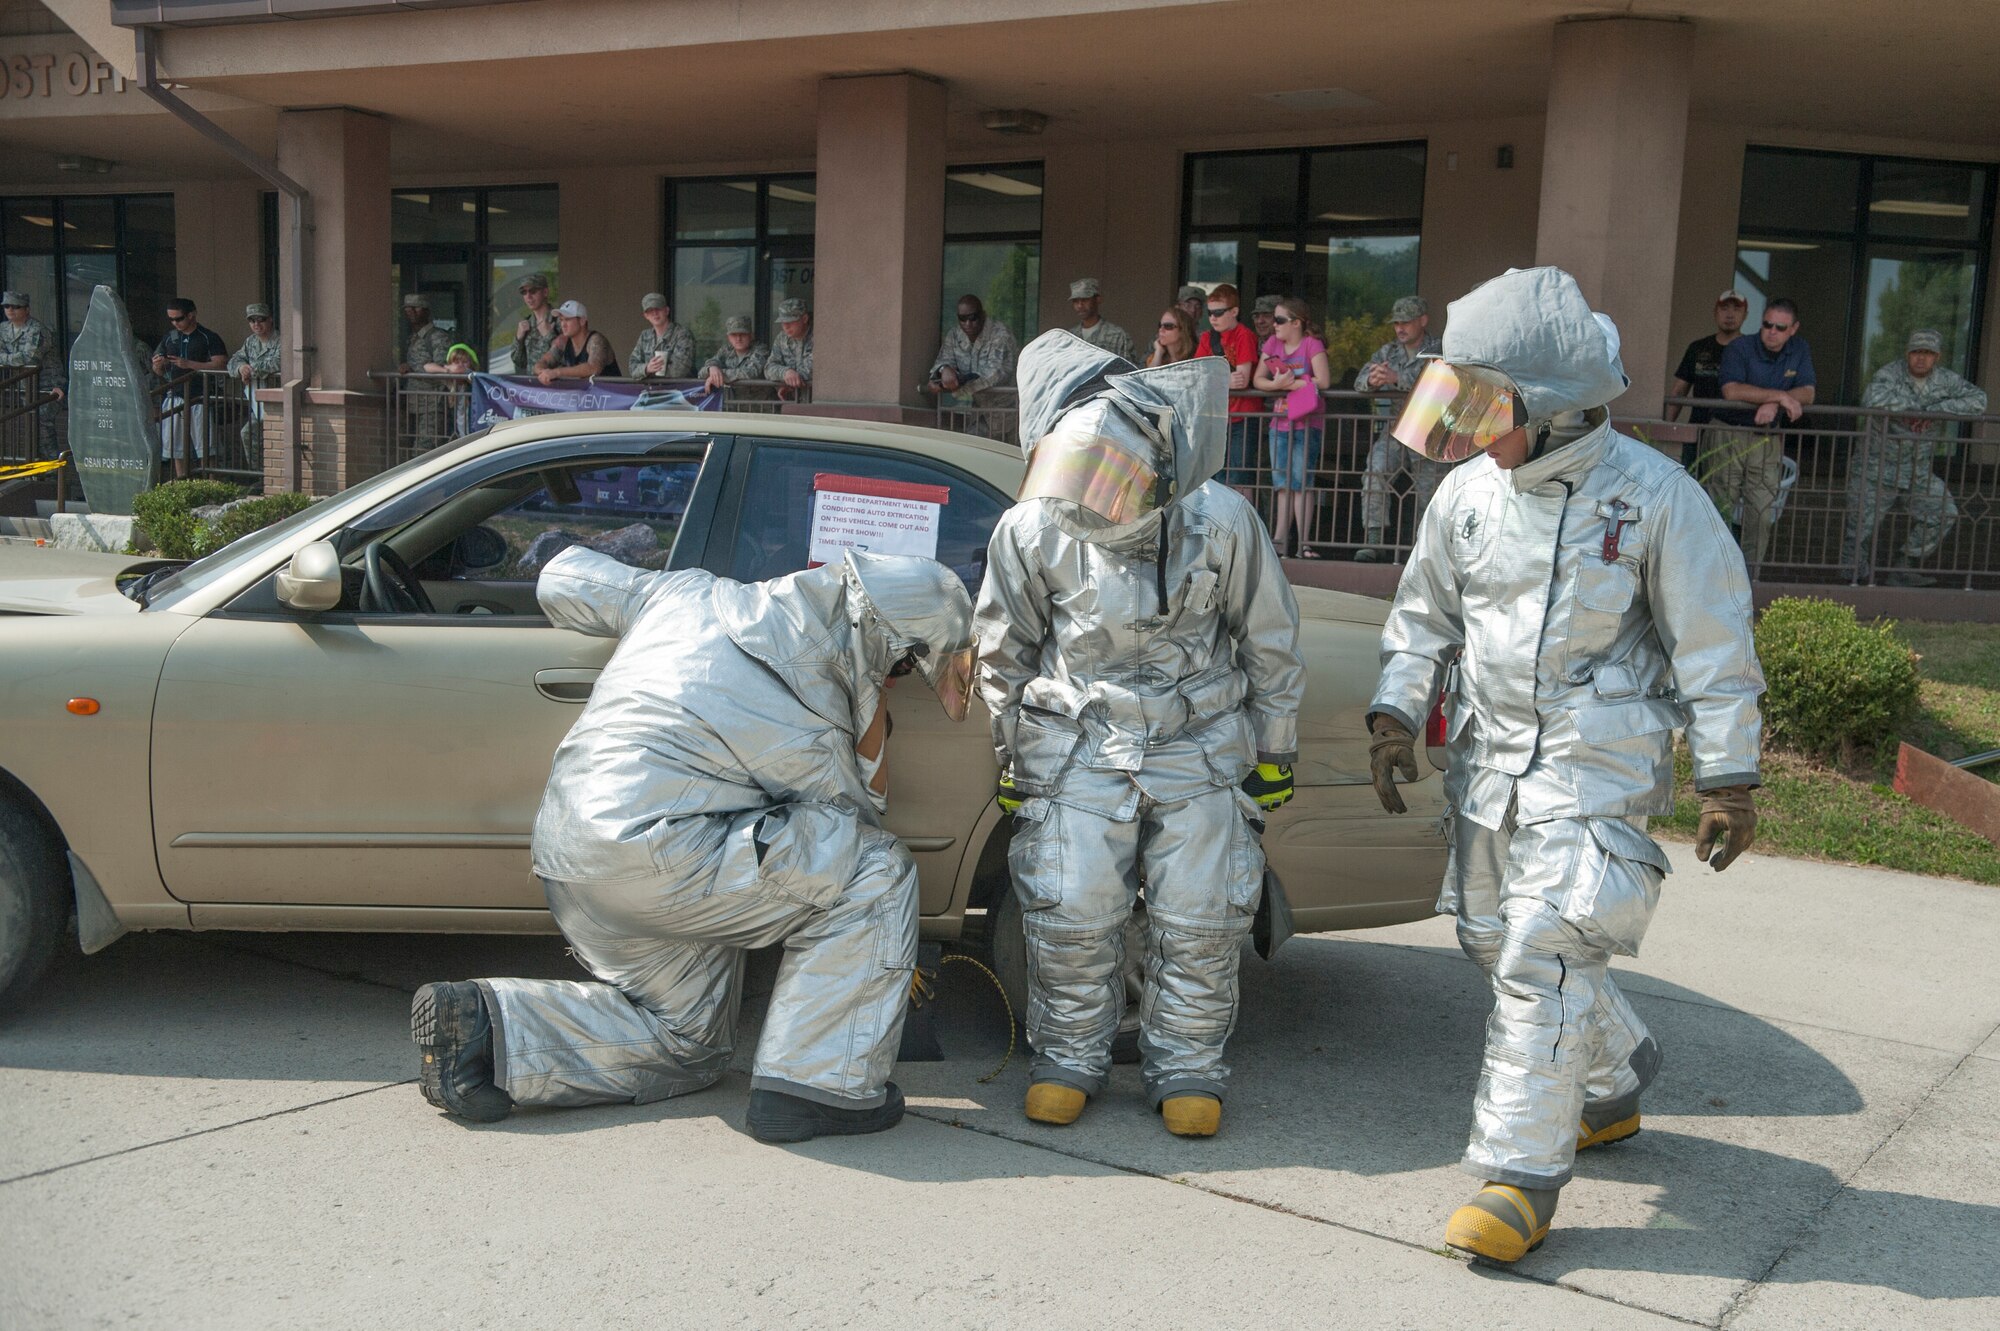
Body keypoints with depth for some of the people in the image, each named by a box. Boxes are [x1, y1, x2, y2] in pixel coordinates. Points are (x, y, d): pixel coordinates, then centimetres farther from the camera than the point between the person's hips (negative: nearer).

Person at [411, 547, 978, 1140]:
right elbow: (859, 814, 7)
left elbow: (562, 579, 20)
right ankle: (818, 1086, -6)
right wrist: (872, 718, 8)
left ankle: (483, 1024, 8)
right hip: (649, 851, -9)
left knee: (690, 1046, 22)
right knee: (877, 871, -7)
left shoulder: (690, 593, 5)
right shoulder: (813, 732, -12)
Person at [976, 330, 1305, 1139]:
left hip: (1200, 745, 0)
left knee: (1199, 920, 1)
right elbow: (1004, 652, 3)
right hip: (1080, 746, 0)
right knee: (1071, 917, -3)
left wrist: (1273, 753, 5)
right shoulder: (1032, 532, -14)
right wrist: (1013, 756, 9)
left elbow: (1270, 641, 0)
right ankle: (1069, 1059, 19)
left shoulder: (1220, 522, -16)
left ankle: (1186, 1069, 20)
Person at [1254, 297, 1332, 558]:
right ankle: (1279, 539, 14)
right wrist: (1276, 384, -17)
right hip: (1279, 423, 6)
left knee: (1301, 482, -7)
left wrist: (1290, 383, -13)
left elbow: (1324, 381, -17)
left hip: (1307, 425, -6)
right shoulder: (1273, 344, 9)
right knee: (1282, 483, 9)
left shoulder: (1312, 345, -7)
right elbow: (1258, 379, 4)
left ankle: (1303, 542, -5)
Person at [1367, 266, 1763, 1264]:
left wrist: (1728, 779, -6)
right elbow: (1423, 613, 15)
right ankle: (1615, 1076, 42)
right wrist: (1397, 713, 4)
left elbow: (1712, 647, -6)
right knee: (1497, 941, 15)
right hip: (1488, 759, 6)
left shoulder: (1654, 495, -11)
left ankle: (1520, 1172, -1)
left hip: (1596, 761, -6)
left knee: (1543, 956, -11)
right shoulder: (1469, 491, 3)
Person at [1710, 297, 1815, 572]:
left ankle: (1748, 578, 8)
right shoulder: (1740, 348, -10)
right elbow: (1732, 390, -26)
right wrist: (1781, 396, -24)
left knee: (1762, 516, 0)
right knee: (1722, 511, -2)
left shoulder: (1800, 351, 5)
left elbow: (1808, 394, -4)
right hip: (1729, 435, -3)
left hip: (1769, 440, 4)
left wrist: (1774, 404, -22)